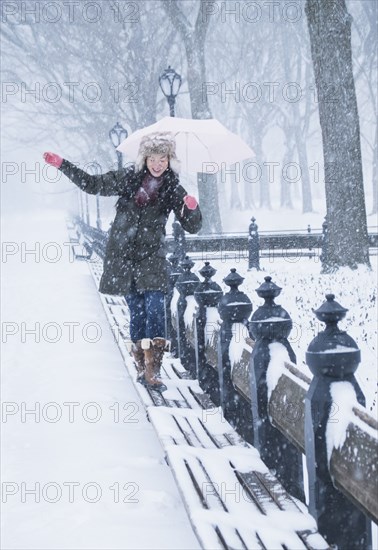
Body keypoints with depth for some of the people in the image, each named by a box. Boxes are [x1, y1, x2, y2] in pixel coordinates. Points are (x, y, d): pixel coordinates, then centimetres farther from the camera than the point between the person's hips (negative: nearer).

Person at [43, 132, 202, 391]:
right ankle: (142, 367, 14)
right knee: (137, 310, 3)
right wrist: (62, 165, 9)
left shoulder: (173, 189, 0)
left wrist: (192, 209, -23)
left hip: (152, 257, -1)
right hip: (123, 255, 1)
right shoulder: (127, 178, 2)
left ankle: (153, 370, -15)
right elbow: (92, 184, 13)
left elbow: (193, 226, -1)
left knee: (155, 309, -15)